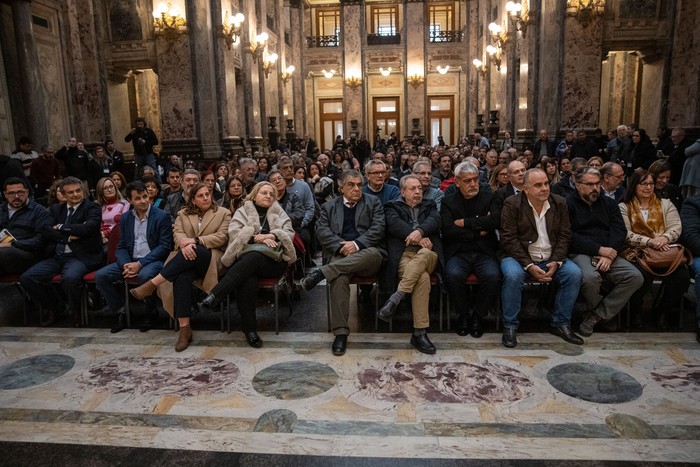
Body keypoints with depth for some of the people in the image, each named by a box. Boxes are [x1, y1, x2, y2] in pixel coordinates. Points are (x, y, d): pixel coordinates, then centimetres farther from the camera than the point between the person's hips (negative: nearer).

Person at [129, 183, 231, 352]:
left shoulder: (223, 213, 13)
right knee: (182, 277, -35)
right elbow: (177, 233, 6)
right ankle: (184, 328, -35)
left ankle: (152, 284, -33)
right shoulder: (183, 214, 22)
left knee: (195, 252, -38)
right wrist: (184, 244, -19)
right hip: (187, 258, 2)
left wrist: (195, 241, -14)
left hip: (211, 258, -2)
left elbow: (222, 237, -1)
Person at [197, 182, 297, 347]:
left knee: (253, 257, -37)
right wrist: (257, 238, -13)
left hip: (273, 262, 0)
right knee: (247, 278, -37)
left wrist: (271, 236, -11)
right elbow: (234, 234, 2)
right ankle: (249, 328, -33)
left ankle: (214, 297, -42)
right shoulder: (242, 212, 18)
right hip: (247, 258, 0)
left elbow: (289, 234, 9)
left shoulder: (279, 213, 23)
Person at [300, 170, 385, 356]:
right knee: (339, 277, -34)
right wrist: (341, 245, -13)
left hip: (366, 253, 0)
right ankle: (340, 332, -31)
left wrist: (357, 244, -14)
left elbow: (378, 228, 3)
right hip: (339, 255, 0)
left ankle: (321, 272, -39)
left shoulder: (373, 202, 17)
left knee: (374, 253, -37)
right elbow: (321, 230, 5)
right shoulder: (329, 206, 20)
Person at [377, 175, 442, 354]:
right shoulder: (393, 207, 21)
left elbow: (434, 221, 4)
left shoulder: (429, 205, 28)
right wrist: (419, 238, -16)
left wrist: (420, 231, -19)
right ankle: (419, 333, -32)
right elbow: (395, 224, -3)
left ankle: (395, 299, -40)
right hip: (403, 255, -2)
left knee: (424, 254, -37)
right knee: (423, 278, -35)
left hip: (427, 255, 2)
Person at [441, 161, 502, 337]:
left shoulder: (490, 198, 12)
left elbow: (496, 220, -9)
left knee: (493, 276, -30)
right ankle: (463, 314, -4)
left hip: (484, 252, 1)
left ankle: (477, 316, -4)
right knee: (453, 275, -32)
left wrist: (465, 223, -8)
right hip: (458, 253, 0)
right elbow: (447, 229, -6)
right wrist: (478, 231, -6)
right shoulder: (448, 201, 11)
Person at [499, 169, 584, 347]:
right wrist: (529, 266, -21)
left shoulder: (559, 203, 4)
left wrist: (556, 262, -12)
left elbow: (564, 235, 4)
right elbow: (509, 239, -13)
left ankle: (560, 323, -2)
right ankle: (510, 326, -16)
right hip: (520, 257, -4)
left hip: (550, 258, 4)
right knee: (513, 275, -34)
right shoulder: (512, 204, -9)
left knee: (575, 273, -19)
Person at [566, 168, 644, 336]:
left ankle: (596, 316, -12)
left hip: (608, 254, 5)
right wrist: (599, 249, -16)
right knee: (590, 277, -36)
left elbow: (619, 231, 5)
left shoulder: (609, 203, 18)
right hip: (580, 254, -5)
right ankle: (607, 310, -2)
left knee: (635, 277, -19)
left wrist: (609, 255, -13)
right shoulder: (568, 204, 2)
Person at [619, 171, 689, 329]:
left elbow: (676, 228, 5)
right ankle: (635, 310, -2)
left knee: (682, 275, -27)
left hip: (665, 252, 3)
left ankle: (661, 311, 1)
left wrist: (664, 238, -18)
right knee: (643, 275, -35)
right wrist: (649, 241, -20)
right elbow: (626, 234, -4)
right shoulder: (624, 207, 9)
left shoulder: (666, 204, 19)